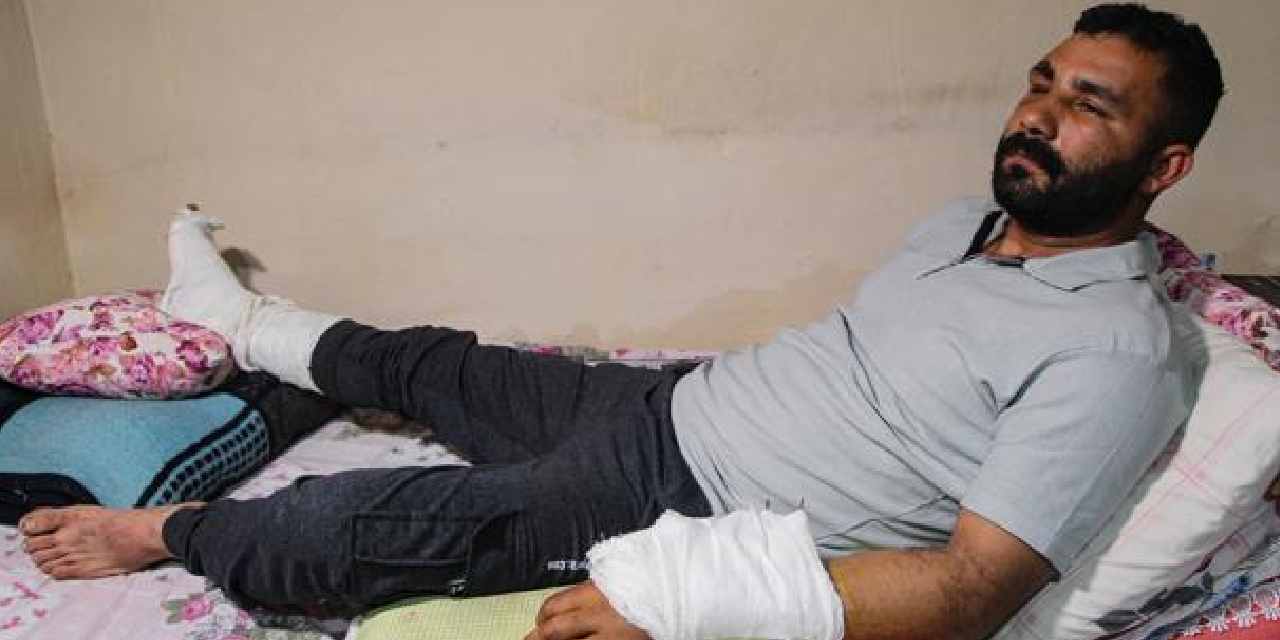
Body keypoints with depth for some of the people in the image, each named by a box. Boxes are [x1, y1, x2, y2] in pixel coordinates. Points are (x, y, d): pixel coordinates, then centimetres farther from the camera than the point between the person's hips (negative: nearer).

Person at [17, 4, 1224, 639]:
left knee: (379, 523, -11)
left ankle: (158, 532, 18)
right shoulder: (966, 221, 8)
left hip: (704, 515, -7)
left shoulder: (1116, 349, -19)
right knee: (432, 363, 17)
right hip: (668, 405, 7)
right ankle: (239, 321, 44)